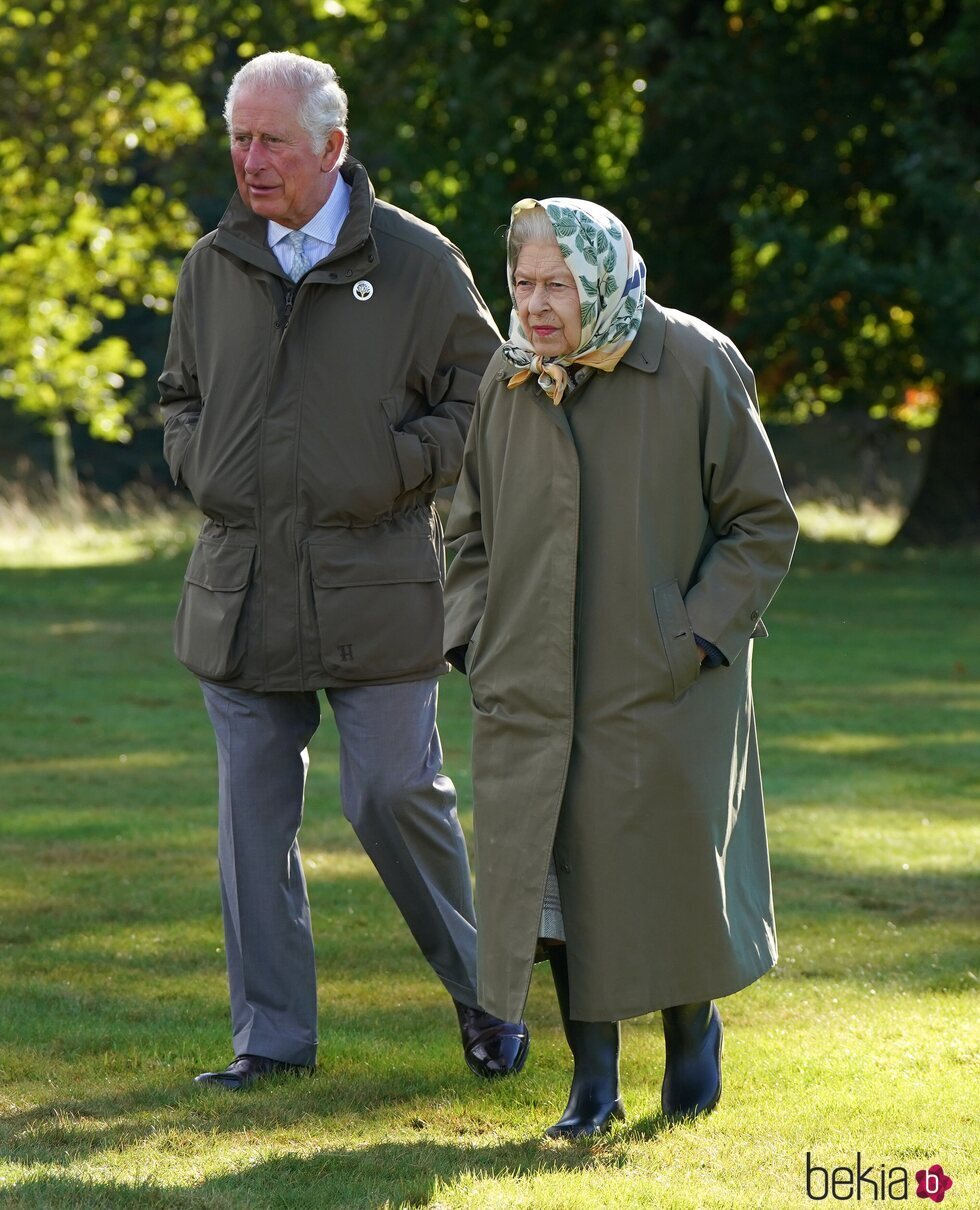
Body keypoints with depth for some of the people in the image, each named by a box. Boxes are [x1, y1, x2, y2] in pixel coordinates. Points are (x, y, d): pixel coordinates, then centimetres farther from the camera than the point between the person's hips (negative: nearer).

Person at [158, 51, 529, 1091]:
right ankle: (271, 1036, 13)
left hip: (373, 593, -4)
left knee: (395, 797, -3)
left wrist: (390, 474, -10)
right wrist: (199, 469, 4)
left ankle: (484, 994, 18)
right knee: (253, 816, 5)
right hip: (239, 592, 4)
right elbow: (180, 395, 24)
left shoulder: (416, 264, -2)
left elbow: (482, 398, 2)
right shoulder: (213, 269, 10)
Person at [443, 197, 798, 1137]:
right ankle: (593, 1078, 12)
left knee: (673, 865, 4)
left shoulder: (695, 367, -8)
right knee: (559, 871, 0)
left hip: (664, 683, -3)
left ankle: (694, 1028, 31)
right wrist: (474, 638, 2)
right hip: (532, 689, 3)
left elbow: (762, 525, -4)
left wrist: (696, 638, -12)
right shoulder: (504, 382, 4)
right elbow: (469, 531, 16)